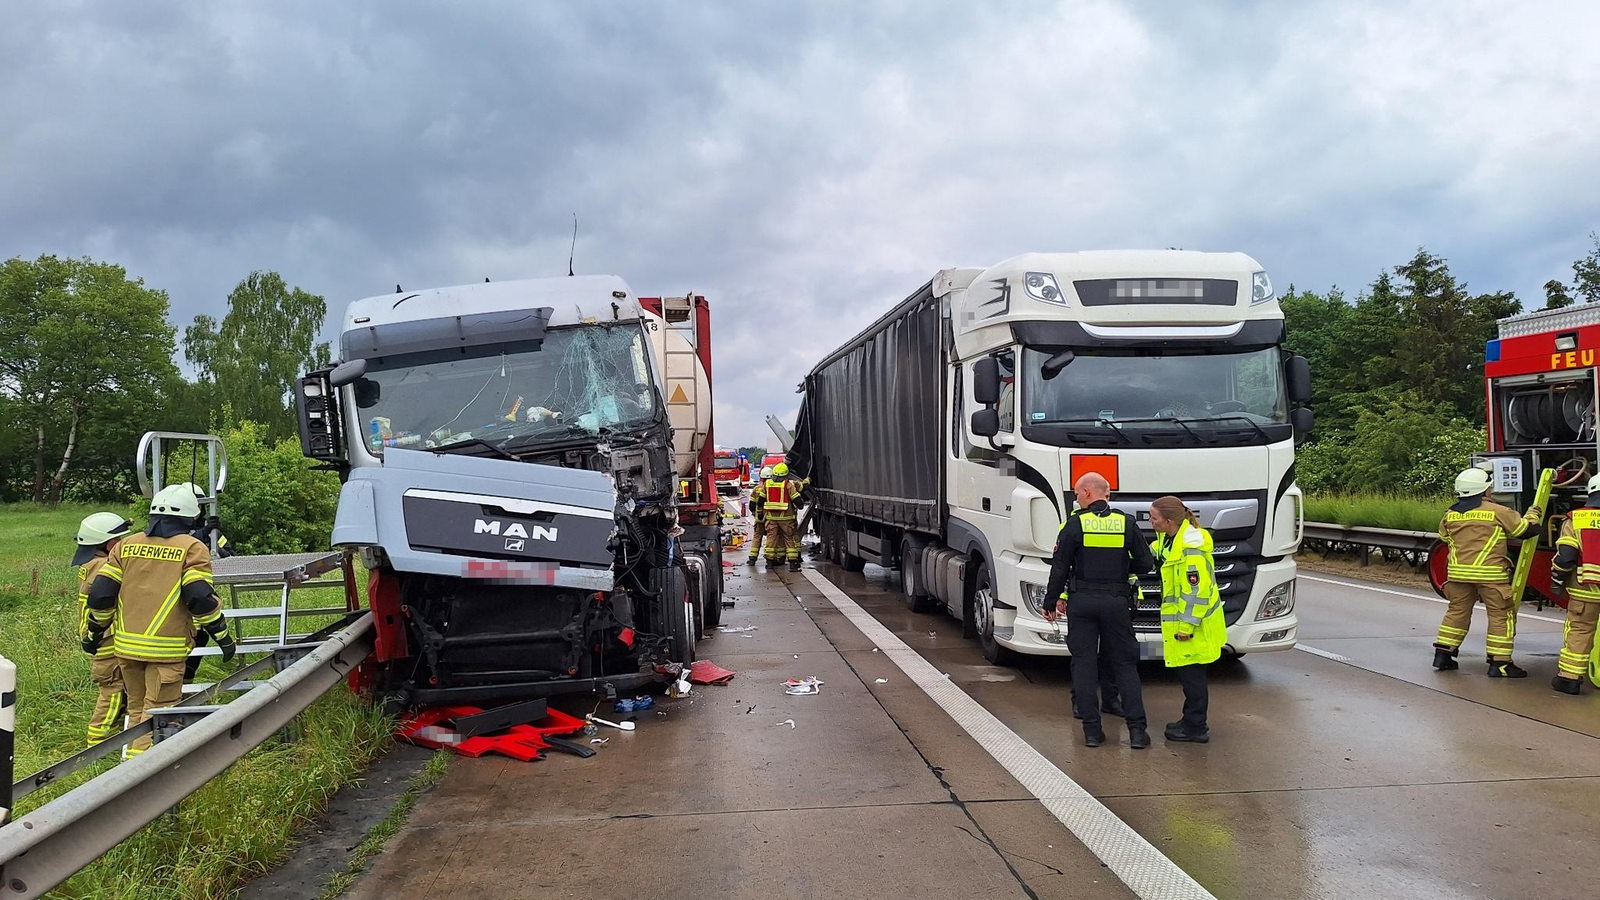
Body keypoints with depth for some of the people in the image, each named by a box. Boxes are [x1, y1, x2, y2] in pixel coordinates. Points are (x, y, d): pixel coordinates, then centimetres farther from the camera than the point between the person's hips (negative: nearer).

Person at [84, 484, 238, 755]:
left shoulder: (126, 545, 11)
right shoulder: (192, 548, -4)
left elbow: (101, 594, 8)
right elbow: (200, 597, -13)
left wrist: (94, 633, 20)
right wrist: (222, 635, -5)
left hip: (127, 645, 5)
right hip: (166, 649, -5)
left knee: (137, 707, 19)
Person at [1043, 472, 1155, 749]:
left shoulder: (1074, 524, -5)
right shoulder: (1126, 523, 1)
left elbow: (1059, 568, -4)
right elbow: (1145, 564, 3)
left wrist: (1052, 601, 5)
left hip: (1081, 601, -1)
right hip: (1116, 601, 2)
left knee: (1084, 664, 5)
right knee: (1125, 664, 9)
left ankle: (1091, 730, 6)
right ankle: (1136, 729, 5)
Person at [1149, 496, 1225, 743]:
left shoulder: (1190, 548, -24)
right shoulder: (1169, 539, 6)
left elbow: (1197, 590, -25)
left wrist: (1187, 625, -21)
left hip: (1192, 624, -10)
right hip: (1182, 620, 10)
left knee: (1192, 675, -1)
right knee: (1187, 673, 18)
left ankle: (1196, 729, 9)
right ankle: (1191, 720, 29)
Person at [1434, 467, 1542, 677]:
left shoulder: (1450, 514, 6)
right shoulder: (1497, 512, -7)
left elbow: (1444, 536, 21)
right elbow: (1524, 528, 2)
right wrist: (1533, 514, 23)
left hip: (1458, 571, 5)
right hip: (1490, 573, -5)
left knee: (1457, 611, 16)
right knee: (1501, 615, 3)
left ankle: (1442, 654, 16)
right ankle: (1499, 663, 2)